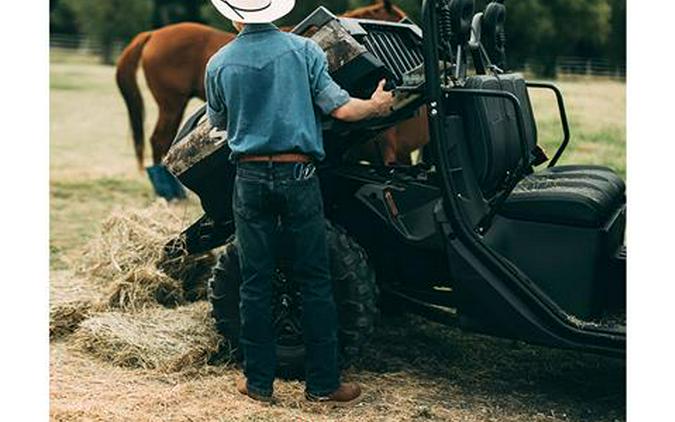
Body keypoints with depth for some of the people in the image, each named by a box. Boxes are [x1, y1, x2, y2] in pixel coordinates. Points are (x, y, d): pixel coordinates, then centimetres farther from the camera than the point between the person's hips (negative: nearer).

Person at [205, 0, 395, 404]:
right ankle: (324, 382, 13)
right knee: (315, 280, 7)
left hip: (250, 178, 1)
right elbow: (339, 108, -6)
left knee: (255, 282, 9)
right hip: (298, 176, -1)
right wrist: (377, 106, 14)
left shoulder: (219, 64, 0)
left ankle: (259, 381, 16)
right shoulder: (303, 49, -4)